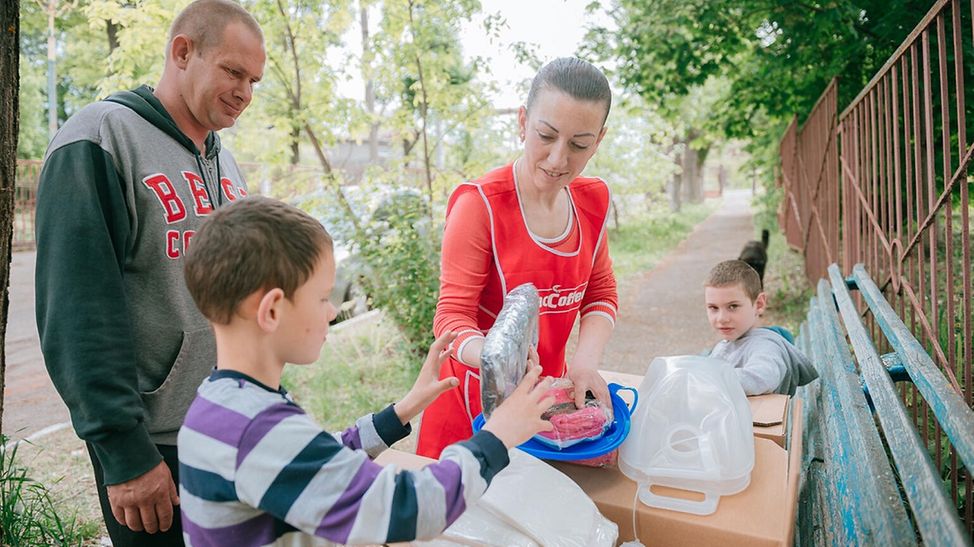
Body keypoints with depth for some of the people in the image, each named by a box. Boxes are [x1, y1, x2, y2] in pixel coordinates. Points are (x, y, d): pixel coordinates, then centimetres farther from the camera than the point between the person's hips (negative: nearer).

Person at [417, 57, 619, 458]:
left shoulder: (592, 200, -2)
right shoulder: (479, 204, -20)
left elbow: (601, 294, 5)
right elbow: (452, 316, -19)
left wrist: (585, 361, -14)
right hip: (481, 397, -5)